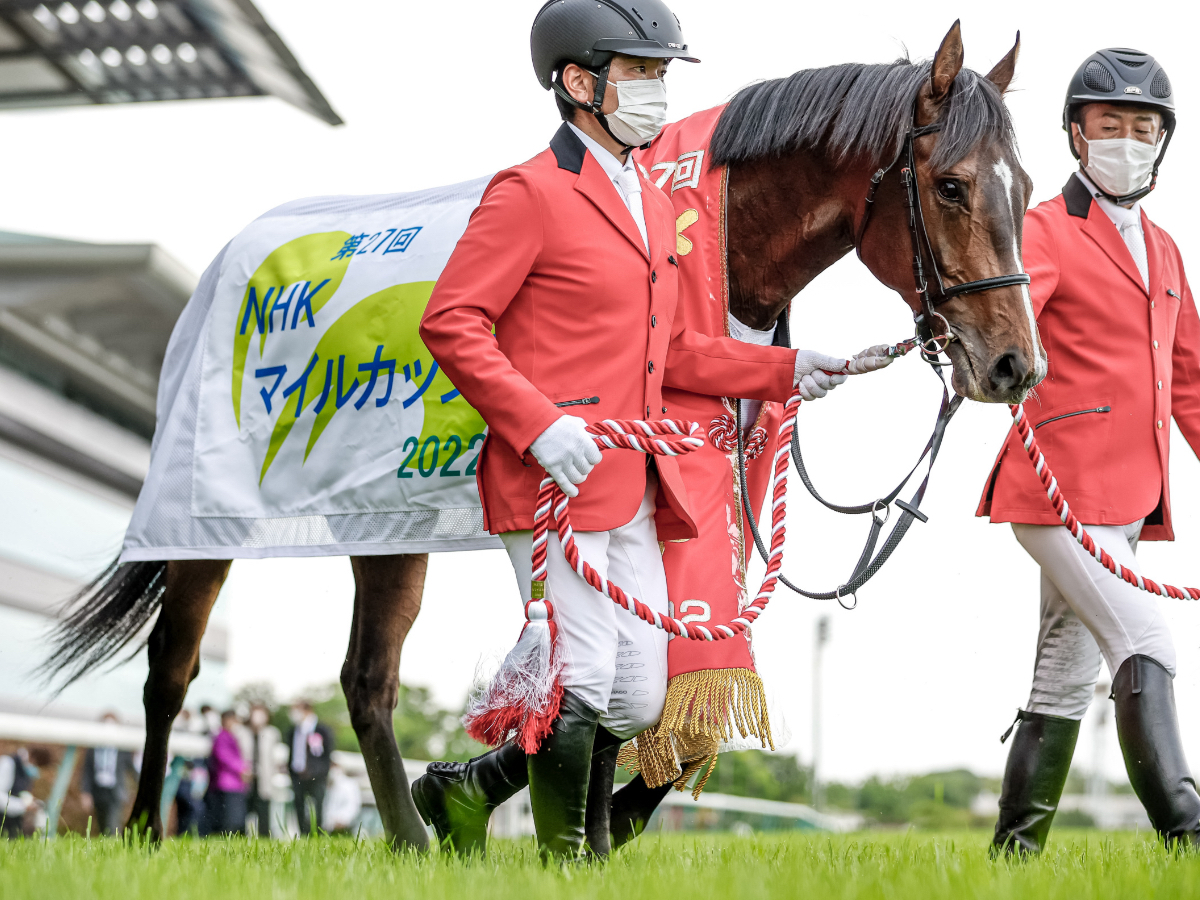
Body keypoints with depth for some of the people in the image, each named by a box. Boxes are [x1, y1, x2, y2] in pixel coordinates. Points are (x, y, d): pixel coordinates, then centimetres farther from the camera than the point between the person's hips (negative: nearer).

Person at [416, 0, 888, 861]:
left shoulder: (654, 204, 19)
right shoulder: (528, 193, -7)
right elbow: (450, 322, -13)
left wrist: (784, 370, 11)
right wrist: (539, 423, -22)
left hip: (633, 489, 8)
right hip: (554, 478, -8)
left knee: (639, 702, 9)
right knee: (582, 683, -6)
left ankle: (466, 790, 26)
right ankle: (564, 857, 14)